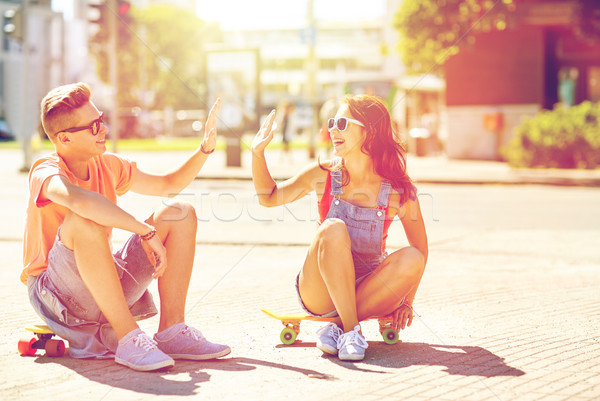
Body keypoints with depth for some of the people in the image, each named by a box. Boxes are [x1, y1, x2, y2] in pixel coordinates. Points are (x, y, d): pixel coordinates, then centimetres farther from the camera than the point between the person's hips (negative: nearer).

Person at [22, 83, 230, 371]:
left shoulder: (108, 166, 5)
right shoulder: (46, 173, -19)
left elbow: (168, 185, 18)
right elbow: (79, 199, -44)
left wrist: (206, 148, 3)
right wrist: (147, 231, -40)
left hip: (105, 289, 7)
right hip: (54, 291, -7)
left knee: (178, 213, -3)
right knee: (85, 221, -36)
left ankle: (172, 331, -13)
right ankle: (128, 339, -32)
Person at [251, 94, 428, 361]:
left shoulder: (399, 191, -8)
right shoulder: (322, 175, -4)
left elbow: (421, 249, 2)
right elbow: (268, 197, 10)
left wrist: (406, 302, -2)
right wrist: (258, 153, -3)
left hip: (366, 293, 1)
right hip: (319, 294, -1)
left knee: (411, 258, -26)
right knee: (333, 229, -29)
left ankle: (337, 327, -21)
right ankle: (351, 330, -29)